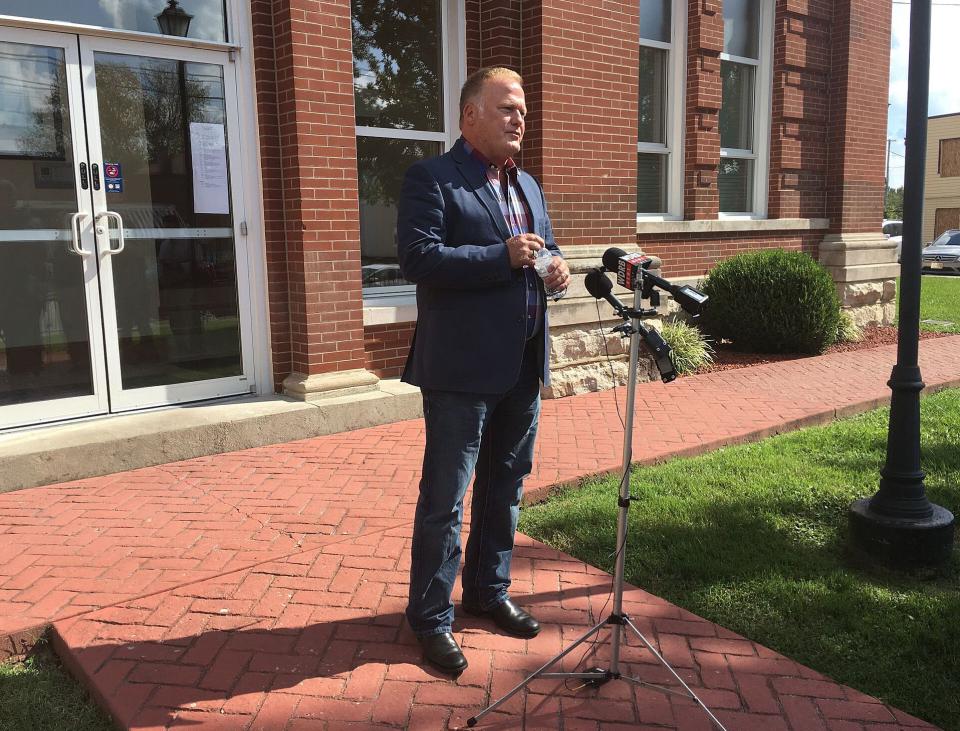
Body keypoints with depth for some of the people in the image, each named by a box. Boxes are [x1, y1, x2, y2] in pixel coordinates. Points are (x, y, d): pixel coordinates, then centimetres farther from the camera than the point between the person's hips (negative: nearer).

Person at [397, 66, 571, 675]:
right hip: (463, 369, -8)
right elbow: (418, 257, -20)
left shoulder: (527, 185, 16)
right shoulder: (432, 179, -8)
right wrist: (503, 256, -23)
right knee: (444, 499, 2)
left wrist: (556, 266, 0)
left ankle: (488, 590, 36)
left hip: (523, 367, 8)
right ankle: (431, 618, 16)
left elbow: (545, 247, 24)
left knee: (506, 490, 18)